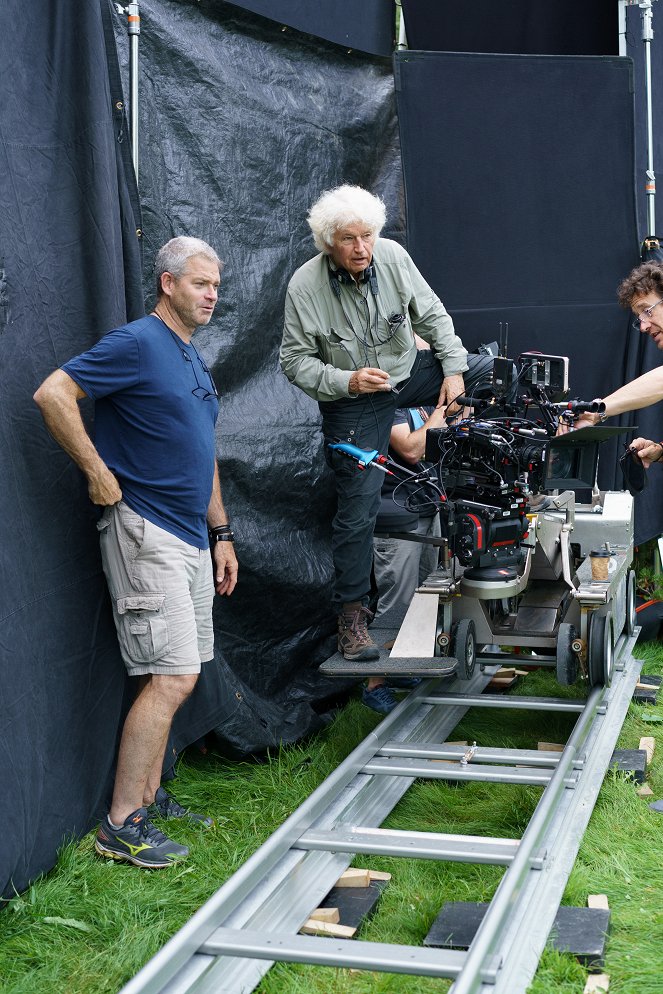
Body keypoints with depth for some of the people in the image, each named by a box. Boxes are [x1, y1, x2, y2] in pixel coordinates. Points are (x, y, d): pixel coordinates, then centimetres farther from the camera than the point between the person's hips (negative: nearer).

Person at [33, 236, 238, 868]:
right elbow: (53, 393, -19)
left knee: (172, 678, 12)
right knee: (170, 679, -11)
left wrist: (222, 534, 21)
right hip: (145, 533, -9)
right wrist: (99, 474, -16)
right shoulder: (137, 343, -9)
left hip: (191, 539, 9)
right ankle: (120, 827, -3)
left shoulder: (193, 361, 19)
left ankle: (149, 798, 24)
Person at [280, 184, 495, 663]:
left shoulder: (392, 256, -12)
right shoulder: (304, 287, -20)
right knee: (358, 507, -4)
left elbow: (432, 314, -1)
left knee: (489, 370, -12)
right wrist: (346, 381, -29)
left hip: (409, 372, 4)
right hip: (352, 402, -4)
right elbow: (296, 360, -14)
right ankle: (352, 614, 10)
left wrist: (454, 369, -10)